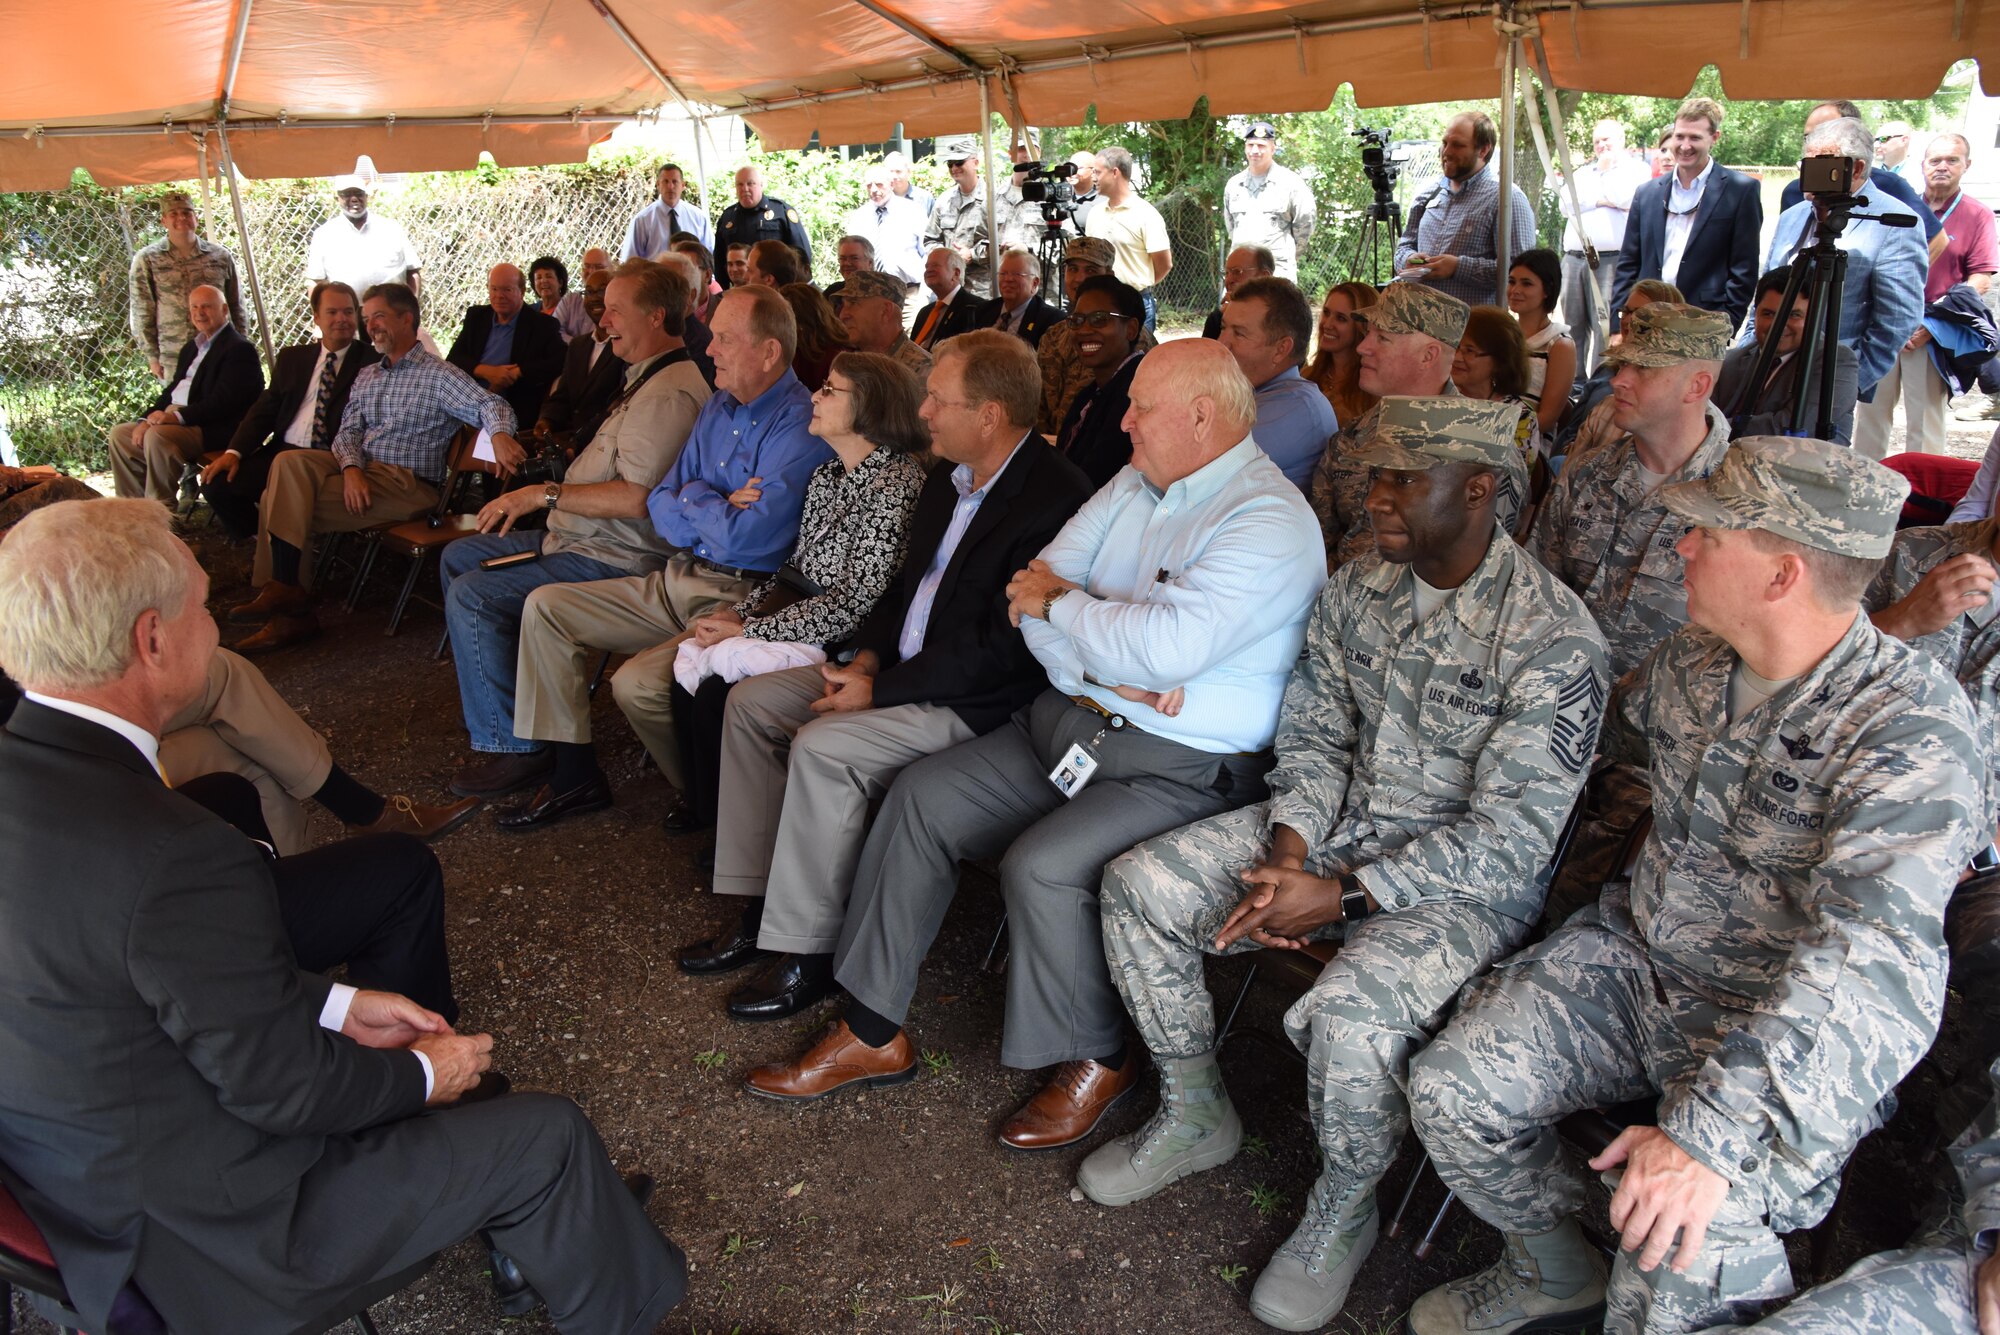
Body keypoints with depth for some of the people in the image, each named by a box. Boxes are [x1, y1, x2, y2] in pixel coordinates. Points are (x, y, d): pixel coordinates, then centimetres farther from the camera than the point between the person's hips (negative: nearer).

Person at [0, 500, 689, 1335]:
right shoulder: (175, 856, -35)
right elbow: (286, 1089, -22)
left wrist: (335, 1003, 7)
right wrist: (422, 1075, -3)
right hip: (190, 1250, -8)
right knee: (545, 1139, 2)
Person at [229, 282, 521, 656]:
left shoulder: (438, 375, 0)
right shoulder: (366, 377, 22)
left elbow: (489, 404, -14)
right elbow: (348, 432, 12)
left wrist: (500, 433, -39)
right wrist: (351, 469, -11)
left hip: (408, 484, -6)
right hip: (360, 471, 6)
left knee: (287, 498, -19)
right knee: (290, 462, -22)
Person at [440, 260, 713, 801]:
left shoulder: (670, 392, -20)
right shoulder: (642, 378, 16)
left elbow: (635, 496, -29)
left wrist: (545, 494, -22)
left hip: (615, 557, -12)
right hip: (576, 535, 12)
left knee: (472, 595, -20)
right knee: (458, 557, 18)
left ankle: (512, 746, -11)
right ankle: (488, 694, 25)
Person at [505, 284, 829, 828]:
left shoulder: (801, 426, -16)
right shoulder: (718, 407, 12)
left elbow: (743, 538, -24)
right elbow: (660, 509, 10)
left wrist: (694, 497, -5)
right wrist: (718, 510, -10)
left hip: (740, 598, -9)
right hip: (676, 579, 9)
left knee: (638, 684, -28)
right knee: (545, 606, 5)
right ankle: (575, 773, 9)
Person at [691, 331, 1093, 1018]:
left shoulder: (1055, 498, -20)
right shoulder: (948, 477, 9)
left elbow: (1004, 648, -23)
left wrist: (880, 689, -19)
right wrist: (867, 657, 0)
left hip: (975, 701, -10)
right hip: (902, 666, 10)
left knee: (824, 745, -27)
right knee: (751, 702, 3)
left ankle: (808, 953, -10)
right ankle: (757, 909, 8)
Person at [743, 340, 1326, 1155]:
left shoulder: (1270, 522, -16)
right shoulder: (1136, 484, 11)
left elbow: (1167, 645, -30)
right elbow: (1033, 590, 4)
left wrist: (1062, 604, -13)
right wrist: (1103, 669, -14)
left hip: (1183, 768, -8)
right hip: (1076, 721, 9)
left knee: (1041, 865, -28)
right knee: (919, 796, -1)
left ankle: (1098, 1060, 2)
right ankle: (873, 1033, 9)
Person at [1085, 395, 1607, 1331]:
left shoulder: (1553, 640, -20)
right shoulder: (1356, 589, 0)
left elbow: (1509, 837, -21)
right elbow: (1314, 737, 7)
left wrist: (1342, 895, -24)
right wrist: (1287, 855, -12)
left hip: (1465, 883, -6)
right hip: (1335, 829, 7)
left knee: (1347, 1011, -34)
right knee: (1136, 886, -6)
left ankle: (1343, 1214, 0)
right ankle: (1195, 1118, 15)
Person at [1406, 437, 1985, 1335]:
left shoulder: (1912, 724, -23)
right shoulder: (1691, 660, 0)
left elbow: (1861, 956, -33)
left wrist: (1710, 1133, -40)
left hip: (1797, 1035, -6)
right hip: (1634, 956, 7)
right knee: (1450, 1089, -7)